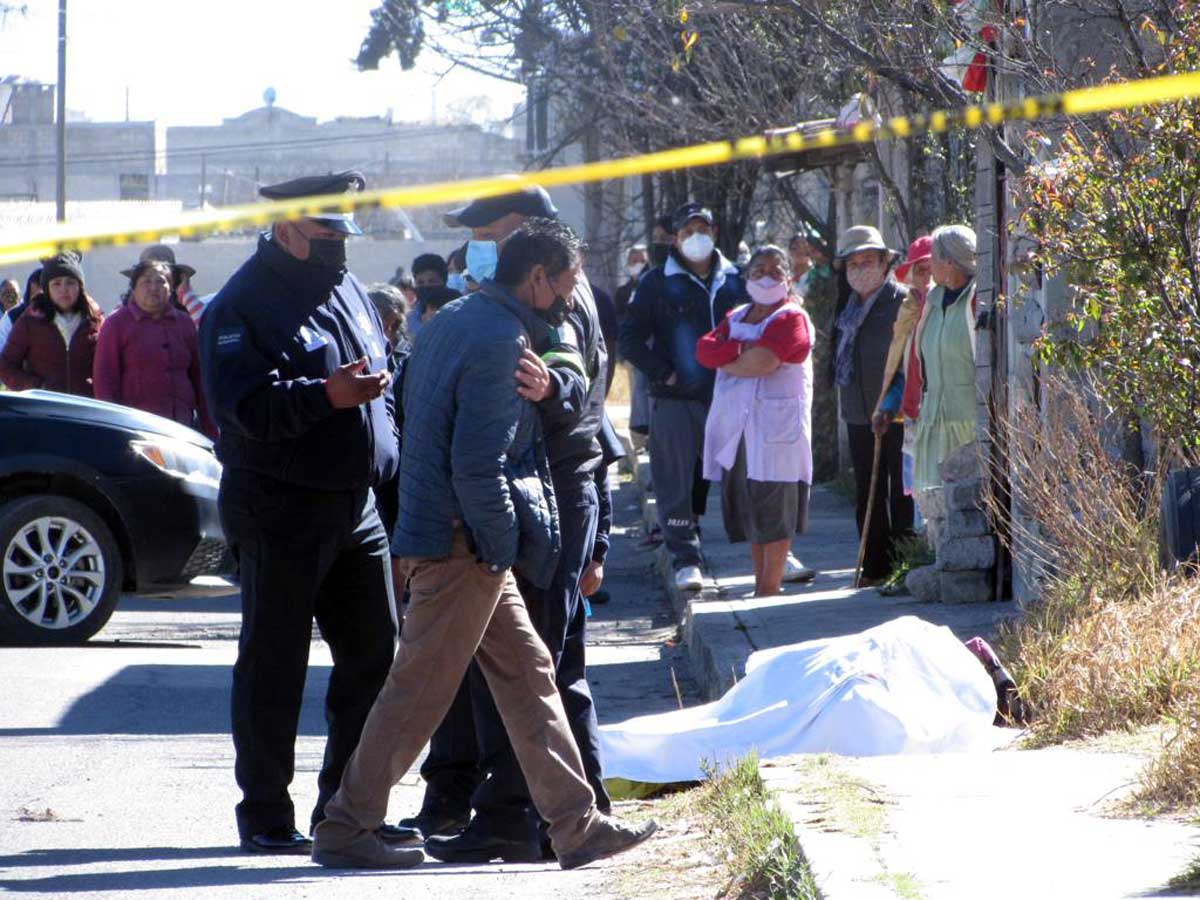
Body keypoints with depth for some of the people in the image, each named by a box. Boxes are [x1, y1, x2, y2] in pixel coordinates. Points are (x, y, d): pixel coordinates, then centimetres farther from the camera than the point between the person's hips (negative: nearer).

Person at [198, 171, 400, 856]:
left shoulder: (348, 291, 15)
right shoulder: (241, 306, -10)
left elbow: (388, 374, 26)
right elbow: (246, 407, -22)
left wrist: (388, 455, 17)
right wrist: (327, 394, -33)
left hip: (356, 508, 8)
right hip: (280, 511, -8)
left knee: (375, 654, 8)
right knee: (275, 664, -2)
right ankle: (265, 815, 6)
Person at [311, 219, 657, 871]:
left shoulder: (452, 320, 13)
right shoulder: (499, 339, -18)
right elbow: (478, 465, -22)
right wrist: (505, 547, -14)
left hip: (437, 526, 10)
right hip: (463, 543, -10)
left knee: (527, 671, 11)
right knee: (420, 689, -3)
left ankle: (577, 825, 12)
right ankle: (346, 828, 5)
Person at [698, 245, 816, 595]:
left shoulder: (792, 318, -5)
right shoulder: (736, 317, 18)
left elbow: (764, 361, -19)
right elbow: (705, 349, 3)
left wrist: (726, 360, -3)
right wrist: (743, 349, -12)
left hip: (776, 431, -7)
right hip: (735, 428, 7)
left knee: (773, 516, -4)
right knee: (750, 514, 9)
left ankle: (768, 591, -2)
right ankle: (760, 586, 16)